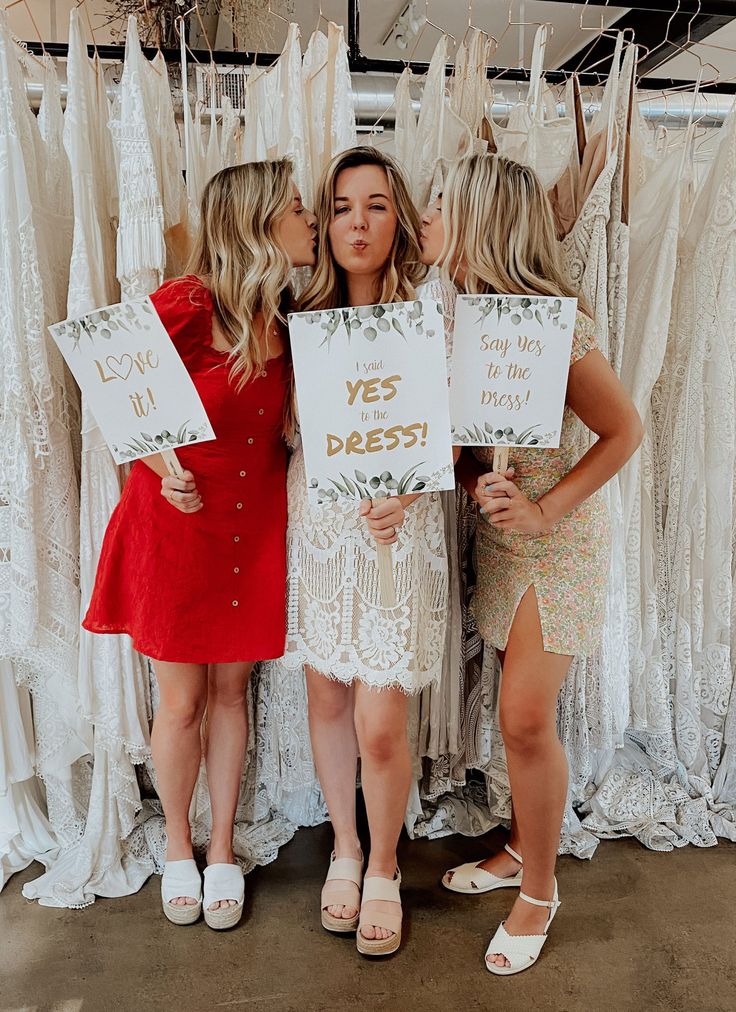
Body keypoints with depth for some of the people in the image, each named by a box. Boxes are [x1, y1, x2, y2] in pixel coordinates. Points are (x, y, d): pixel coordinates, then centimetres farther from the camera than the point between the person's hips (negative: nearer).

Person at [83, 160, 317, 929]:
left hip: (255, 526, 4)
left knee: (230, 691, 15)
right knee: (182, 702, 9)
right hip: (176, 522, -4)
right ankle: (177, 846, 35)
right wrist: (165, 468, -13)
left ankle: (222, 847, 34)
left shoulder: (289, 317, 0)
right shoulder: (183, 306, -16)